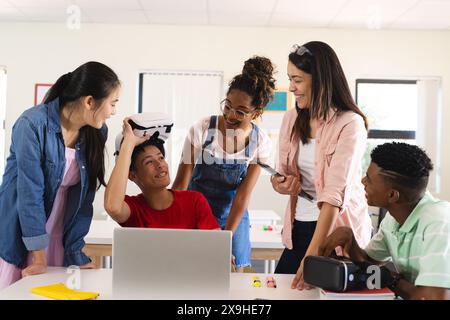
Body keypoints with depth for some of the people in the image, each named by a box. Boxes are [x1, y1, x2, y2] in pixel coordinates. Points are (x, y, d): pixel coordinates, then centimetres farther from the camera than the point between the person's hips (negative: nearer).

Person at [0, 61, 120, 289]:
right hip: (18, 236, -4)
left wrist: (75, 251, -3)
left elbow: (84, 196, -2)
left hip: (59, 239, 4)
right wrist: (39, 259, -16)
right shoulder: (33, 124, -19)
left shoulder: (97, 132, -4)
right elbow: (30, 192, -19)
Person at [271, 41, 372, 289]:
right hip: (299, 227, 5)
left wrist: (312, 254, -30)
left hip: (338, 230, -5)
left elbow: (335, 194, -24)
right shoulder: (291, 119, 3)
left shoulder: (349, 124, -16)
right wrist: (281, 183, -13)